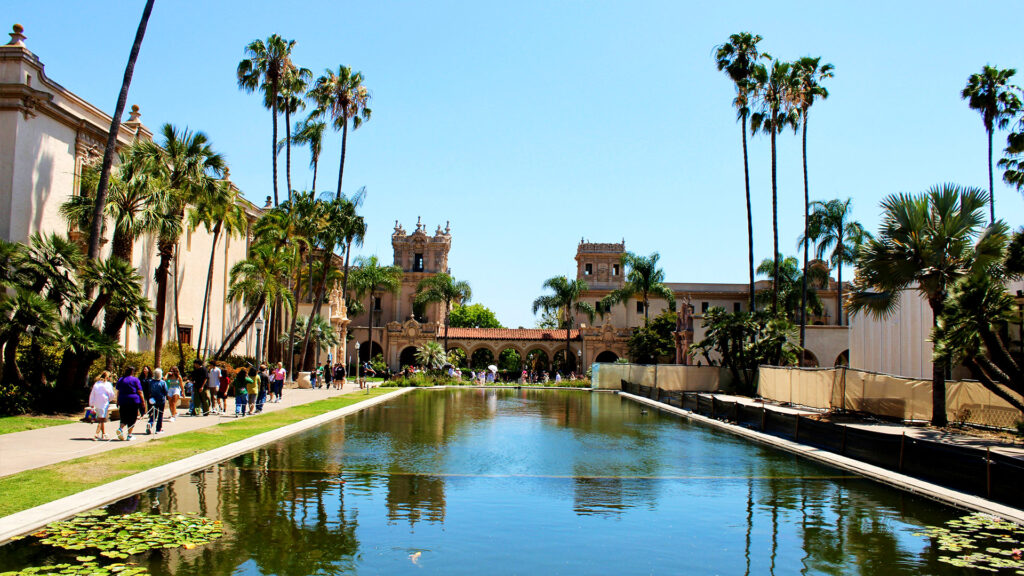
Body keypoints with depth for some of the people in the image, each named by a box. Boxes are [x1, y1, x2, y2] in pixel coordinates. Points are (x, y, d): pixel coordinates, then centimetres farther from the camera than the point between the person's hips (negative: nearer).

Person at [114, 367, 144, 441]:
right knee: (132, 418, 3)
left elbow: (118, 392, 10)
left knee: (124, 418, 13)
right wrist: (142, 401, 1)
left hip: (122, 401, 4)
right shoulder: (135, 380, -2)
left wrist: (118, 403, 15)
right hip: (134, 401, -3)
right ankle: (129, 435, 2)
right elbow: (139, 392, -4)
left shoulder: (120, 380, 9)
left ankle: (120, 428, -14)